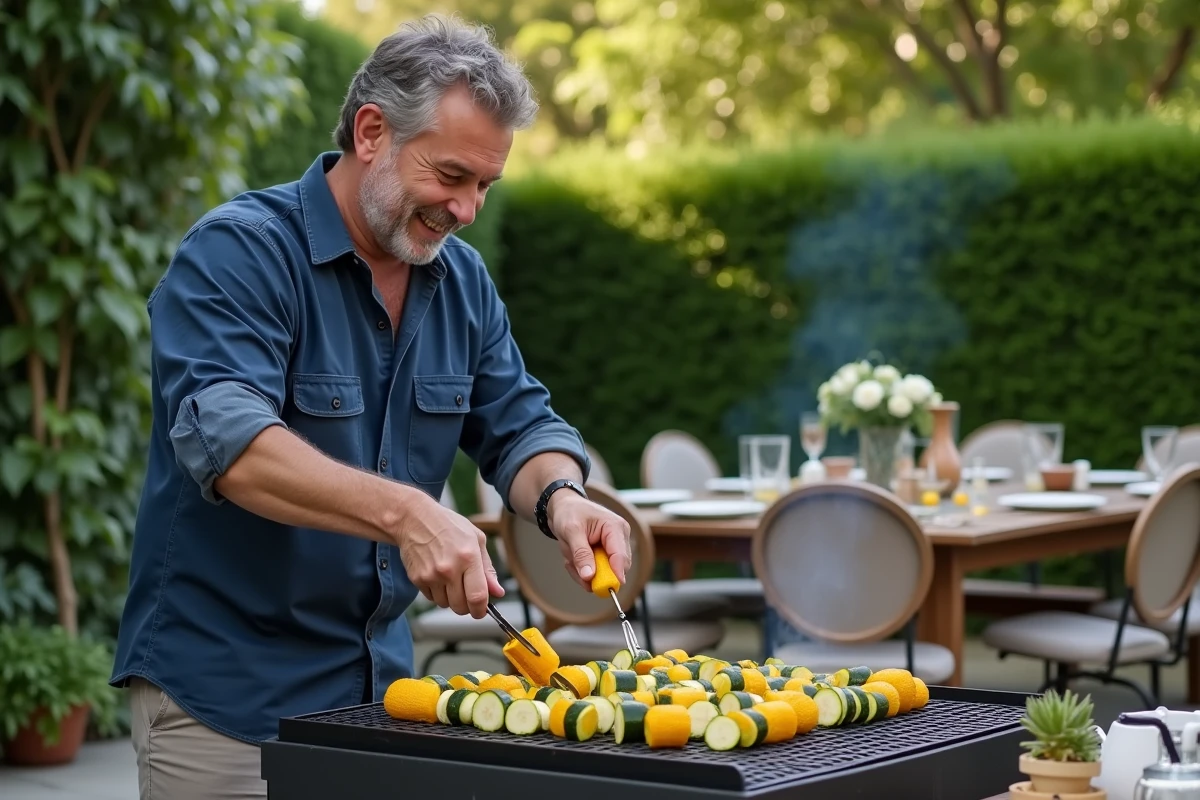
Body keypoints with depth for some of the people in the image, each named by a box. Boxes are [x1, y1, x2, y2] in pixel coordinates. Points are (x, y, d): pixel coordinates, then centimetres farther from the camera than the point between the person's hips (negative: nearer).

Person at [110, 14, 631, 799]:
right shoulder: (238, 252, -16)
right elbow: (224, 438, -29)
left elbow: (518, 425, 9)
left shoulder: (464, 280, 6)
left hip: (381, 679, 7)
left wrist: (560, 496, -16)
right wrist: (403, 512, -42)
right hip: (224, 689, -6)